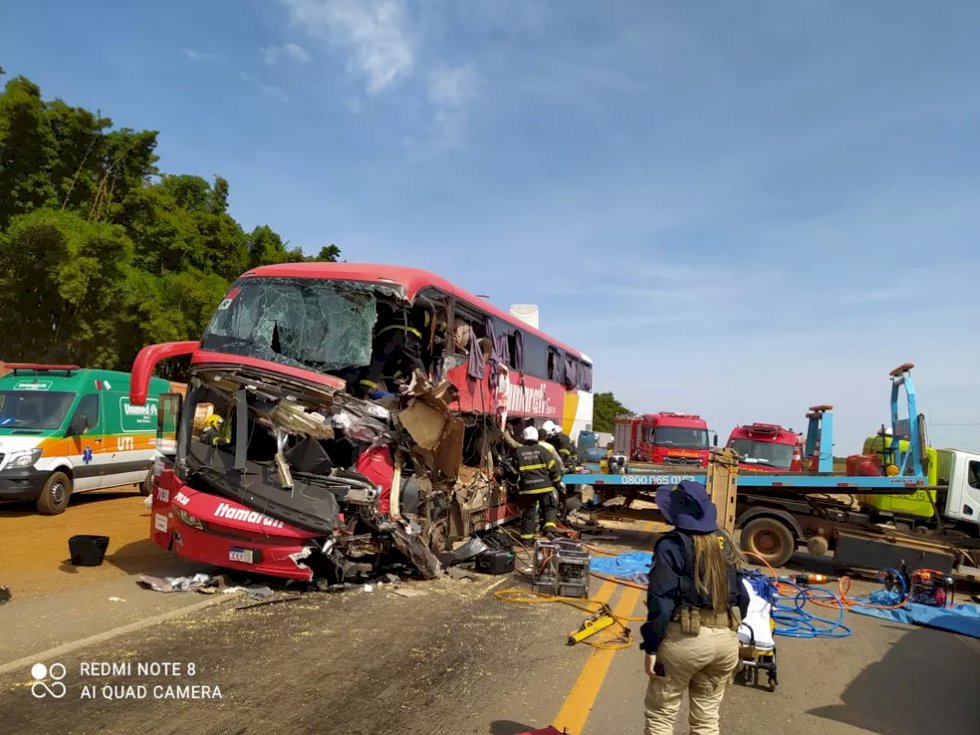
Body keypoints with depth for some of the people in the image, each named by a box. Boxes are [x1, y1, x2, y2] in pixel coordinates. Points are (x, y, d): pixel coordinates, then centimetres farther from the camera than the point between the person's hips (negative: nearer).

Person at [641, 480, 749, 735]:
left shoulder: (672, 545, -12)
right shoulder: (726, 543, 8)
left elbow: (661, 600, -16)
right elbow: (741, 595, 13)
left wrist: (651, 647, -10)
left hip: (684, 637, -6)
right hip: (726, 638, 6)